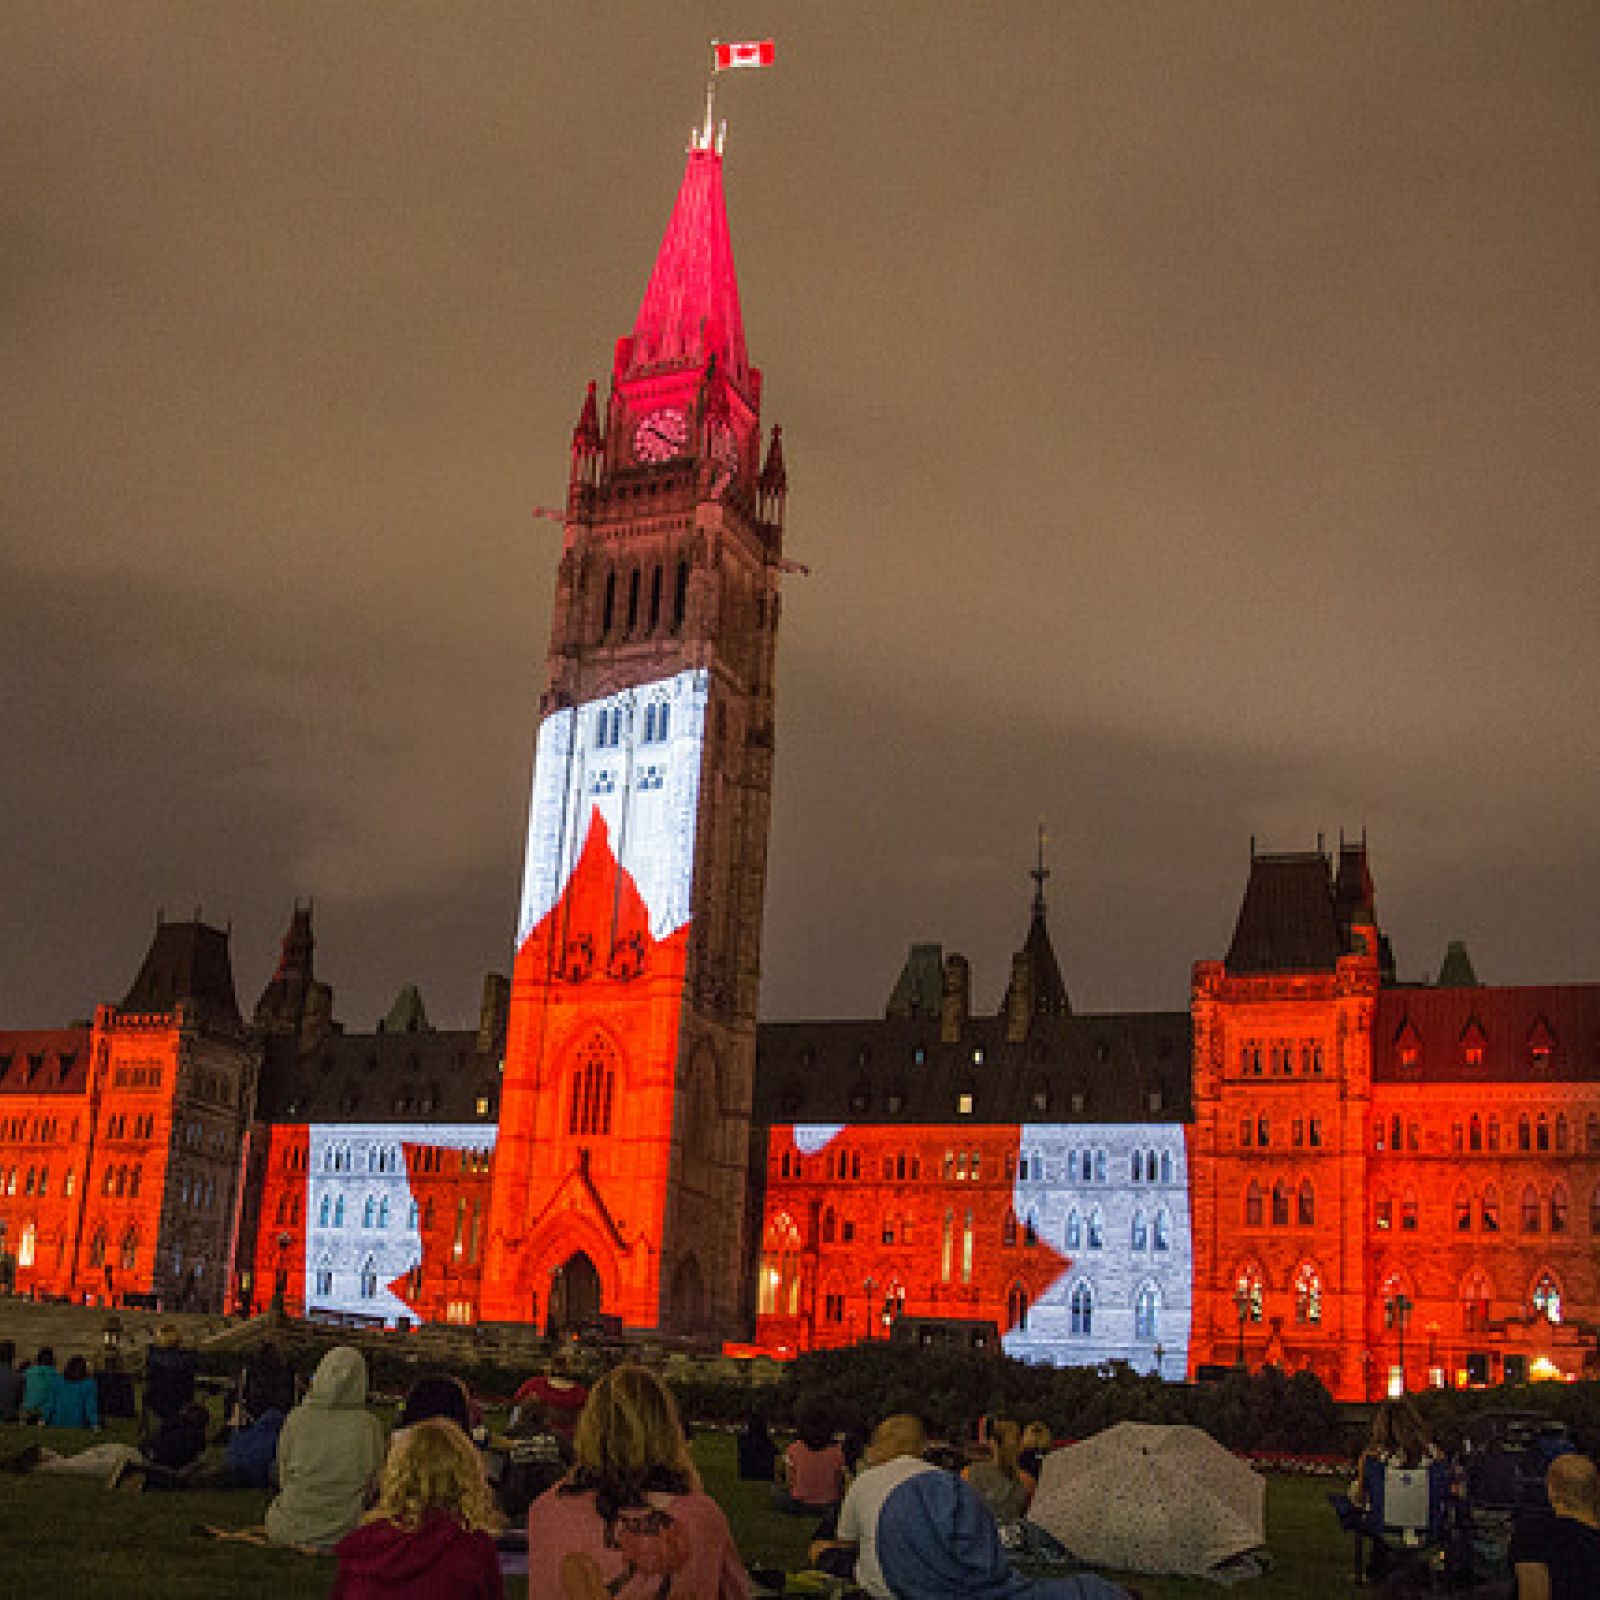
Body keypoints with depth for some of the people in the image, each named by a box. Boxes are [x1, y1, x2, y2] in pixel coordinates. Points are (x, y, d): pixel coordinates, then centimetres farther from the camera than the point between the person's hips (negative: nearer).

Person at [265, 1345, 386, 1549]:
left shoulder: (297, 1418, -9)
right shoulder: (369, 1425, -12)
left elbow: (283, 1478, 4)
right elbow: (372, 1482, 2)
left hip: (291, 1527, 0)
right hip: (343, 1530, 0)